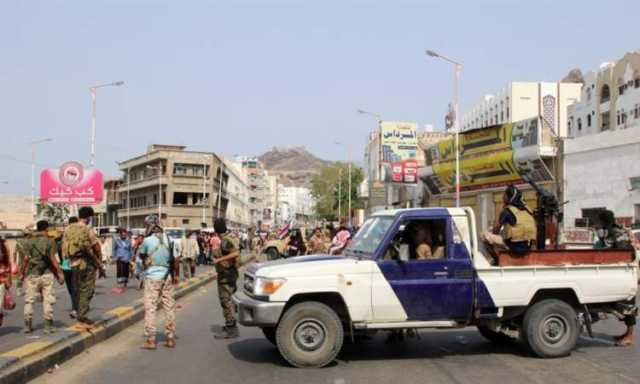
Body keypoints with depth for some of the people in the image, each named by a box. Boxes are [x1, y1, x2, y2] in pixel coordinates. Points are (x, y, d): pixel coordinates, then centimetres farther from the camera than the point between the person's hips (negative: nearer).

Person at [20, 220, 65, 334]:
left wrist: (22, 273, 8)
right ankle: (48, 326, 1)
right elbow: (53, 258, -7)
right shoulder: (50, 241, -2)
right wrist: (60, 273, -4)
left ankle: (28, 325, 10)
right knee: (48, 300, 2)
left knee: (29, 300, 9)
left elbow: (26, 259, -2)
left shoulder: (29, 241, 4)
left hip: (32, 274, 2)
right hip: (47, 274, -2)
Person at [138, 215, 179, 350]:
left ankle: (150, 340, 0)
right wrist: (177, 275, 11)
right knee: (169, 307, 10)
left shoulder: (147, 240, -10)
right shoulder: (168, 239, 0)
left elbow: (141, 255, 6)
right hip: (167, 277, 4)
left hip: (152, 277, -4)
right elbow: (175, 259, 2)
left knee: (150, 308, 1)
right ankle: (170, 338, 14)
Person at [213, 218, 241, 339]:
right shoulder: (228, 238, 12)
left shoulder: (226, 240, -18)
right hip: (227, 274, 10)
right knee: (227, 301, 17)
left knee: (226, 301, -7)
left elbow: (235, 253, -31)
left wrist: (220, 259, -28)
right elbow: (234, 252, 17)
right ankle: (231, 326, 25)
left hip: (226, 274, -10)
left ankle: (230, 329, -3)